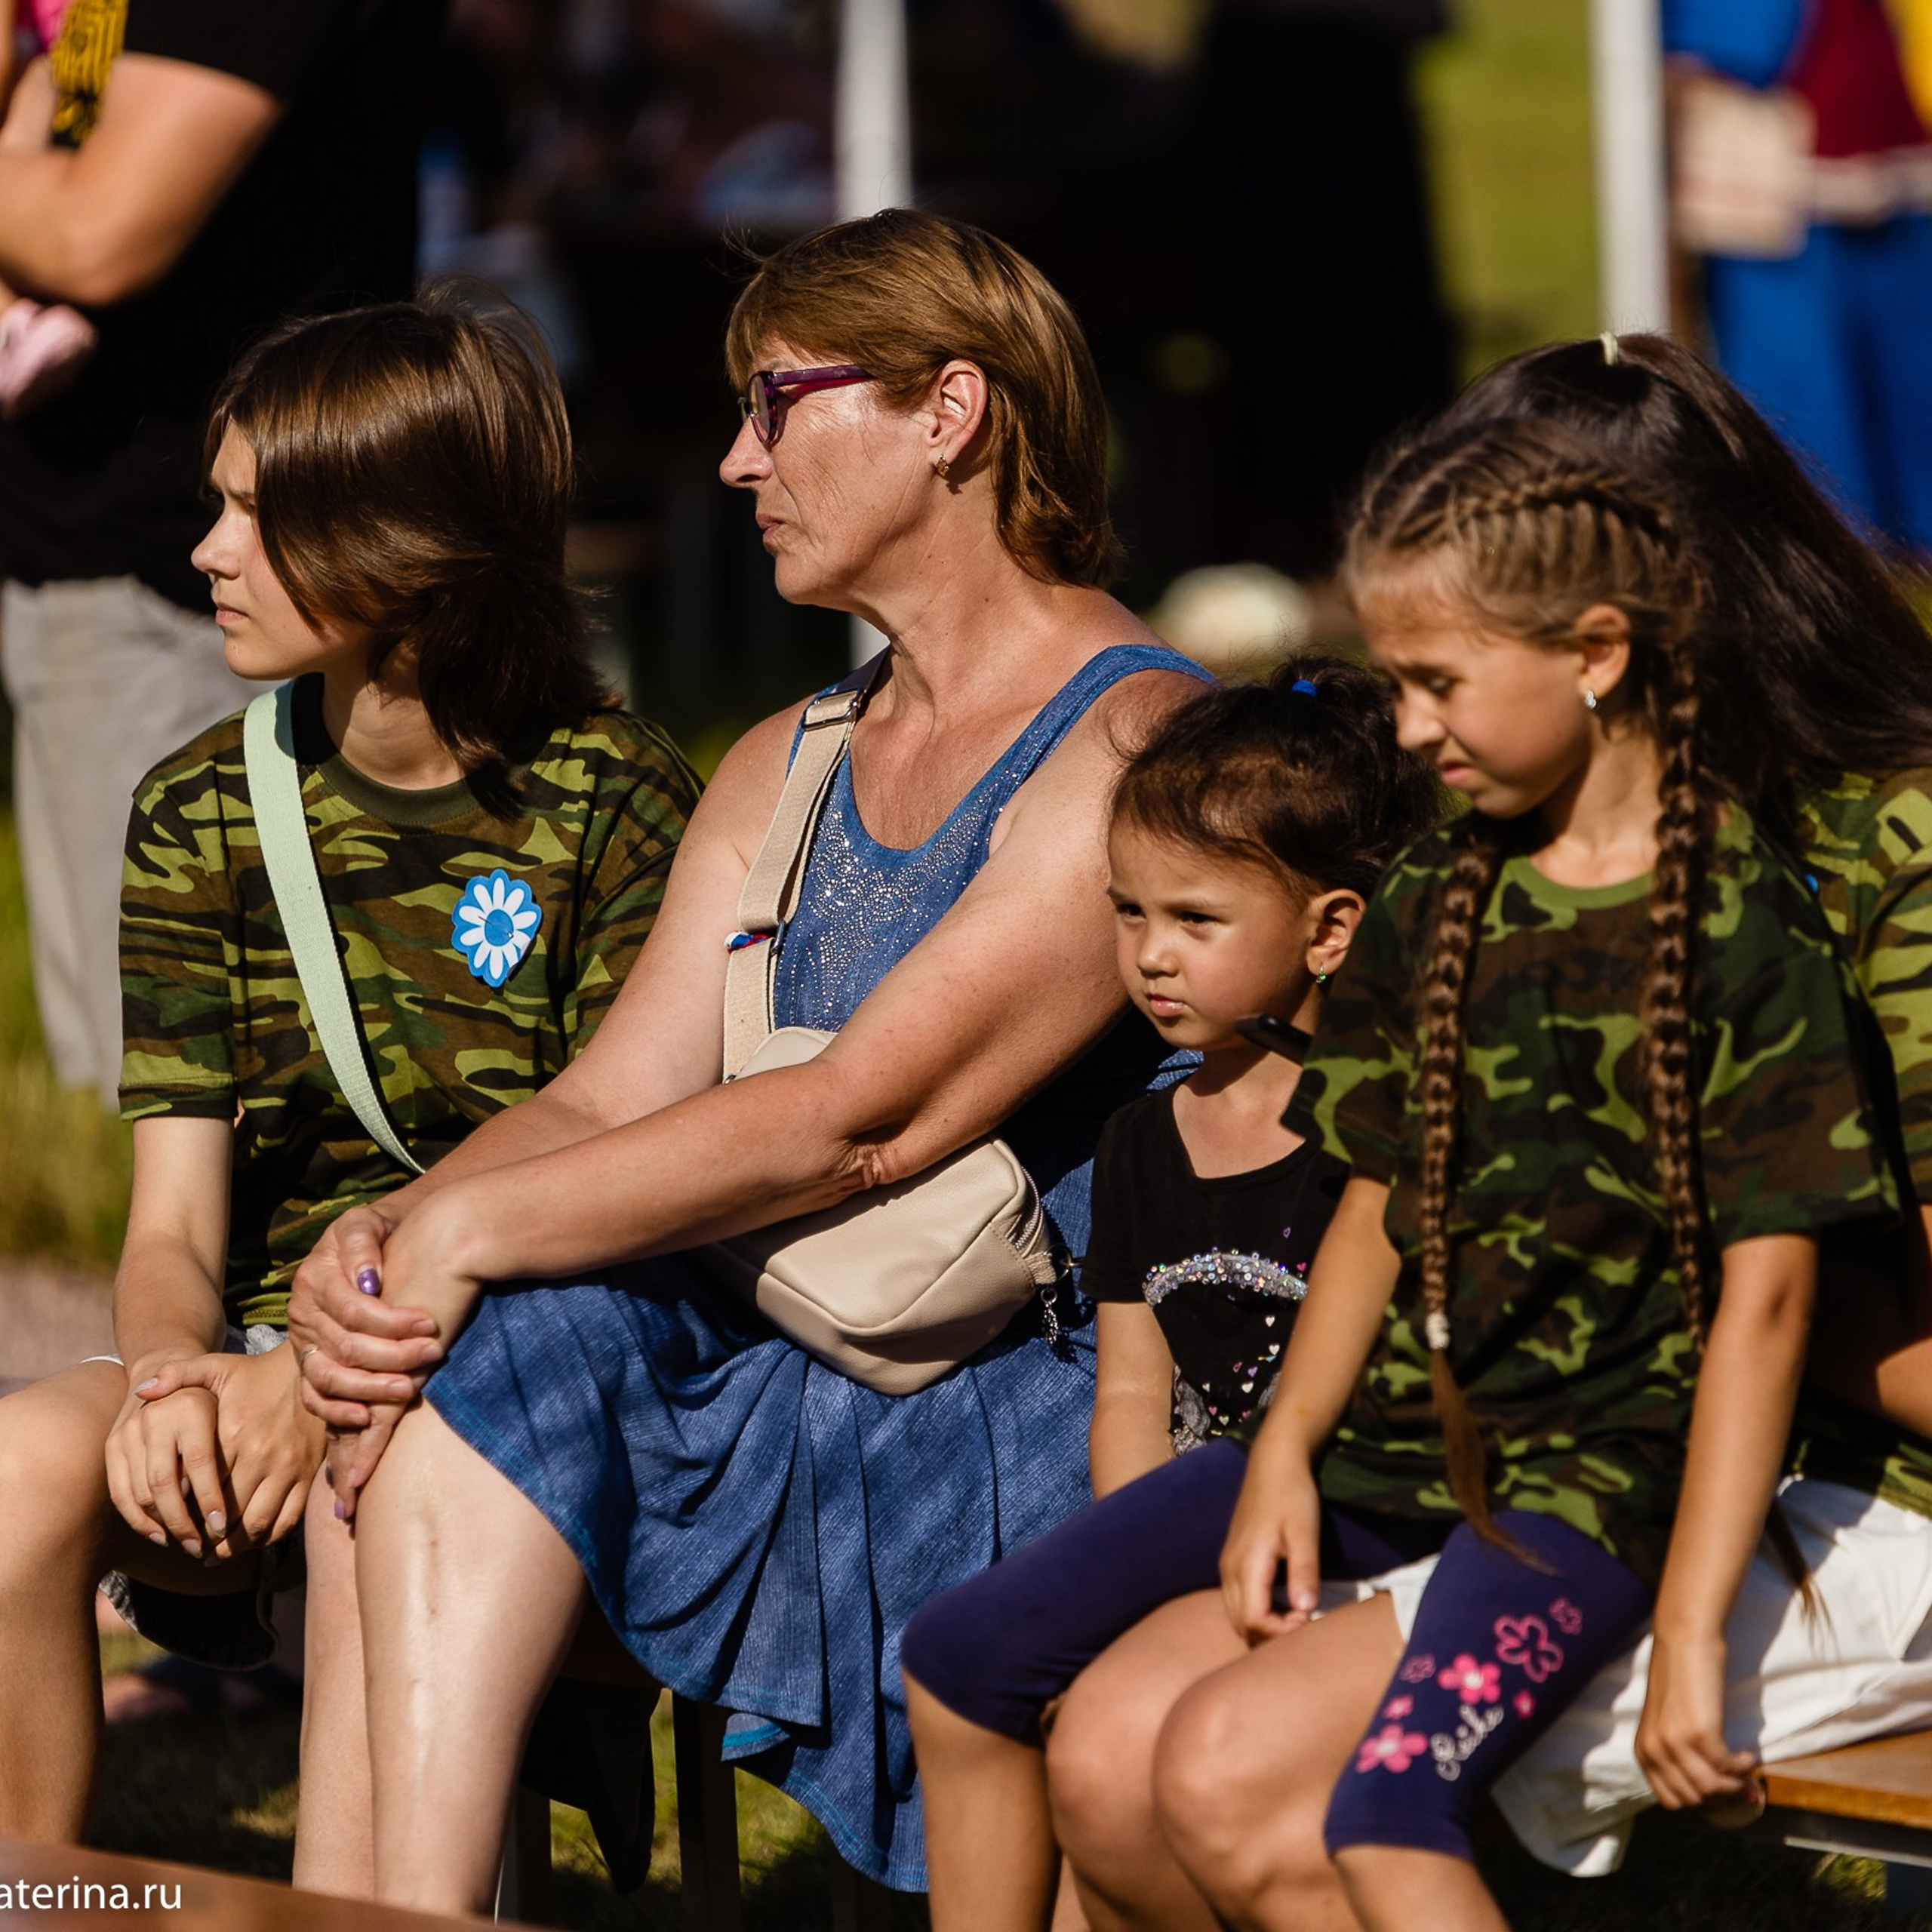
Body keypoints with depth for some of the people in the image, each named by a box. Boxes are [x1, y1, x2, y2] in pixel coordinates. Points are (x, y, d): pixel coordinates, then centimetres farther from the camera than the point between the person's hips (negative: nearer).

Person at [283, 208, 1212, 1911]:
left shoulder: (1137, 743, -9)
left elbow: (863, 1120, -17)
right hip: (794, 1375, 7)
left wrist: (469, 1229, -16)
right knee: (492, 1336, -19)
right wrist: (382, 1242, -11)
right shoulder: (787, 772, 20)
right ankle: (420, 1918, -27)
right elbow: (611, 1100, 10)